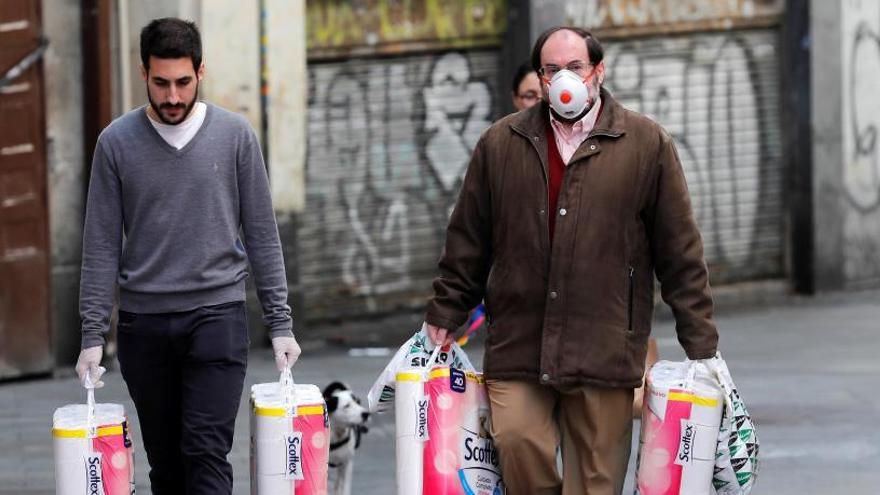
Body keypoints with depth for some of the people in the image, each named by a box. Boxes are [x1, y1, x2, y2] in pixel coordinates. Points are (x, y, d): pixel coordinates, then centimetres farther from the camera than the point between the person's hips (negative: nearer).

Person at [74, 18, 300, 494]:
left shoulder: (234, 135, 1)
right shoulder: (117, 142, 1)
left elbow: (262, 235, 4)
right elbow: (101, 245, 2)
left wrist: (280, 323, 0)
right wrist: (92, 333, -3)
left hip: (217, 315, -1)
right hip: (143, 322, 1)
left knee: (207, 455, -11)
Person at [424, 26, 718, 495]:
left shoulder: (647, 144, 4)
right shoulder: (500, 144, 10)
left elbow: (680, 250, 4)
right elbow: (467, 242, 16)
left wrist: (700, 345, 3)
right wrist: (444, 315, 14)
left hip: (605, 348, -1)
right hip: (517, 345, 1)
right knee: (518, 442, -17)